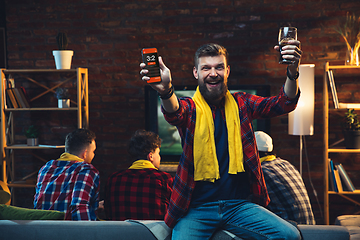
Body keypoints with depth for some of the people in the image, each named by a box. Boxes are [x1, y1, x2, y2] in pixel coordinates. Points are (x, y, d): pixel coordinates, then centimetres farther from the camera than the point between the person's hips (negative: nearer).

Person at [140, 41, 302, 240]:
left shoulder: (241, 104, 11)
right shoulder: (190, 108, 3)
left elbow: (283, 104, -1)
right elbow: (174, 113, -21)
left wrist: (292, 73, -23)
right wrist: (166, 92, -46)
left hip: (241, 204, 2)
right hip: (196, 208, -2)